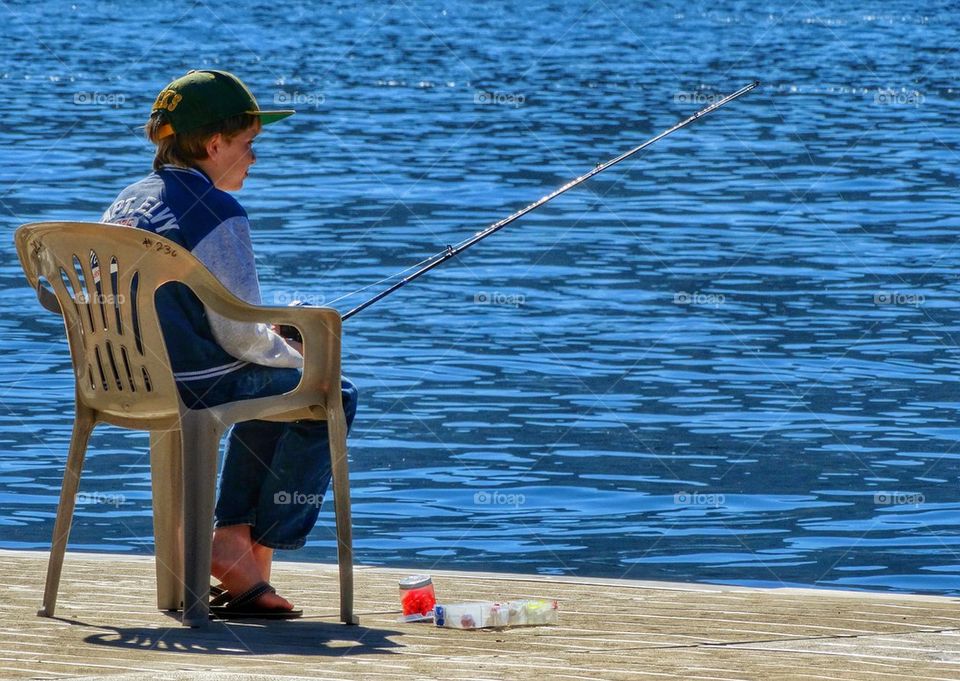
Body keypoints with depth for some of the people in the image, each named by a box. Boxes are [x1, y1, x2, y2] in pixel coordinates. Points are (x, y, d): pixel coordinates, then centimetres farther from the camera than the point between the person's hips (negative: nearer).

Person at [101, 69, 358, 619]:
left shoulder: (126, 204, 9)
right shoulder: (217, 214, -16)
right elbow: (242, 338, -17)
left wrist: (272, 342, 18)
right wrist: (299, 356, 5)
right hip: (192, 387, -8)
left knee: (270, 387, 31)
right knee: (331, 397, 10)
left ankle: (232, 535, 21)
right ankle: (256, 553, 10)